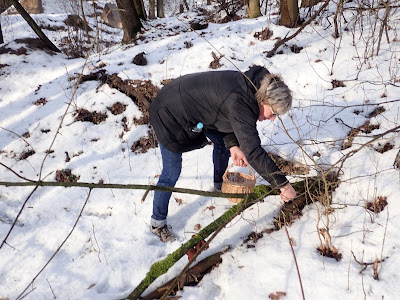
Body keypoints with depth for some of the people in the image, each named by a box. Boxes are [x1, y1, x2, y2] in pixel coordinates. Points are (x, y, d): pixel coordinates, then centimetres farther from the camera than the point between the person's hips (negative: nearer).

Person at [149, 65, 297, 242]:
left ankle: (220, 185, 43)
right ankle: (157, 222, 16)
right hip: (170, 115, -9)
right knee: (172, 172, -4)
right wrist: (282, 184, -33)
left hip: (194, 107, 9)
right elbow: (253, 151, -39)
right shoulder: (241, 103, -36)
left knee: (222, 142, 18)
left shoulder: (248, 85, -8)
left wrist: (232, 144, -12)